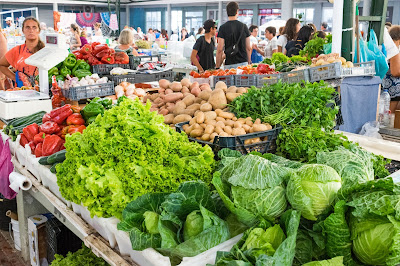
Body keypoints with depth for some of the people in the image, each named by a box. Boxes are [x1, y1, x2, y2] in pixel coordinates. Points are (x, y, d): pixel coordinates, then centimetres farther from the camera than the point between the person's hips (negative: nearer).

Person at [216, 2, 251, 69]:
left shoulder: (223, 28, -5)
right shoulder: (244, 26, 4)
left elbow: (220, 50, -8)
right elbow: (248, 48, 7)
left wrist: (217, 67, -1)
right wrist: (249, 63, 18)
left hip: (229, 64, -3)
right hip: (243, 63, 3)